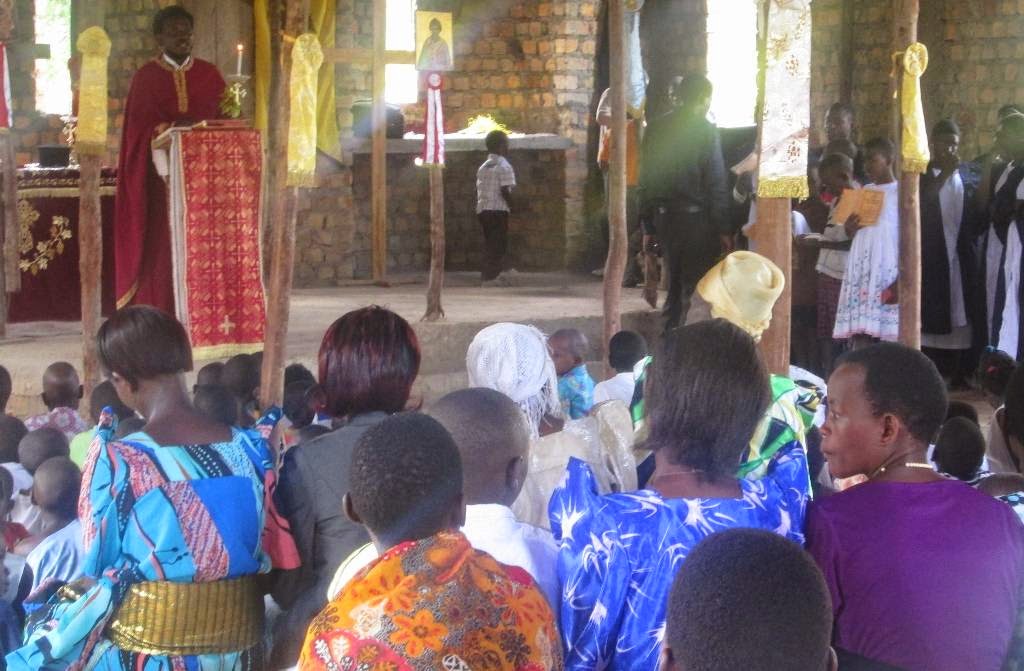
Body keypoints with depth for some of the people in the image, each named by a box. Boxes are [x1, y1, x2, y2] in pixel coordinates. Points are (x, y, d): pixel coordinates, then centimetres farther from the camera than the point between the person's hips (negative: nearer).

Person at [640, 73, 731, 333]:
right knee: (697, 290, 1)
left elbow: (646, 180, 7)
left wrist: (648, 223, 11)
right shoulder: (706, 131, -9)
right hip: (697, 218, -5)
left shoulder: (656, 128, 5)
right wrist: (724, 229, -8)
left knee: (674, 284, 16)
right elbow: (716, 183, -11)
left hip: (664, 216, 5)